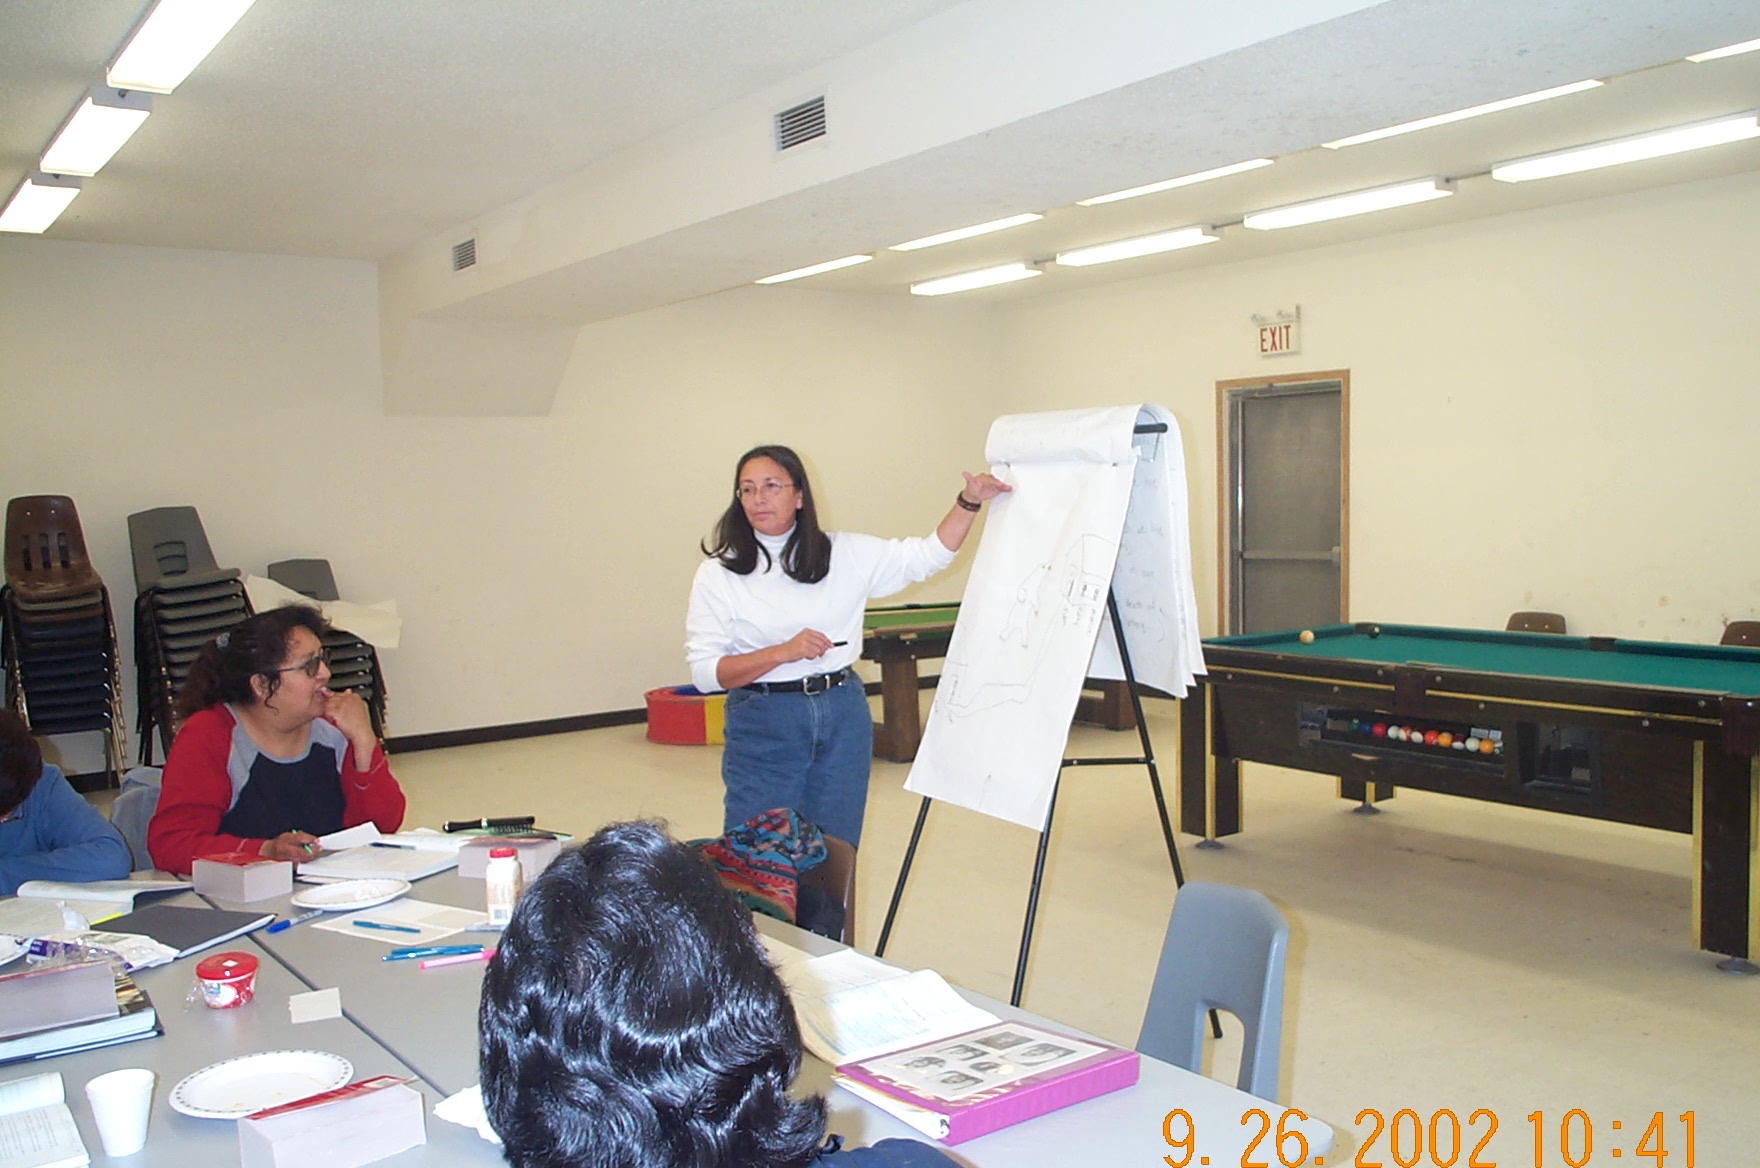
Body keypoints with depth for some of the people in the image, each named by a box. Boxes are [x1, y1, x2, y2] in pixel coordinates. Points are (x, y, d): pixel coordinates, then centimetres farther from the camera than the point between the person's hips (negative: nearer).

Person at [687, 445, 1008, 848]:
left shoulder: (847, 554, 5)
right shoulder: (717, 575, -2)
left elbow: (929, 555, 8)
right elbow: (705, 672, -8)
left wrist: (969, 501, -5)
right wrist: (783, 652, -19)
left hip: (845, 719, 3)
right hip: (762, 726, -2)